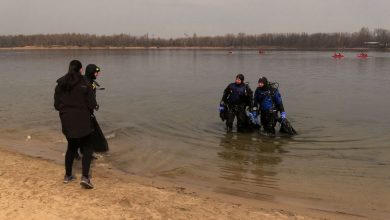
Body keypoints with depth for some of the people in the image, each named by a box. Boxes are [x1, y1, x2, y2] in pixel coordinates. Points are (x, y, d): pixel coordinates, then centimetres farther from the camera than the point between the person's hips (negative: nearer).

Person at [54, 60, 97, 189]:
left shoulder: (60, 84, 2)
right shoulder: (84, 84, -11)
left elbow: (56, 104, 5)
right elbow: (92, 104, -10)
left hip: (67, 121, 4)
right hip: (82, 120, -4)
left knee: (71, 147, 21)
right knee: (86, 148, 7)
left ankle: (68, 175, 29)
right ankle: (85, 177, -6)